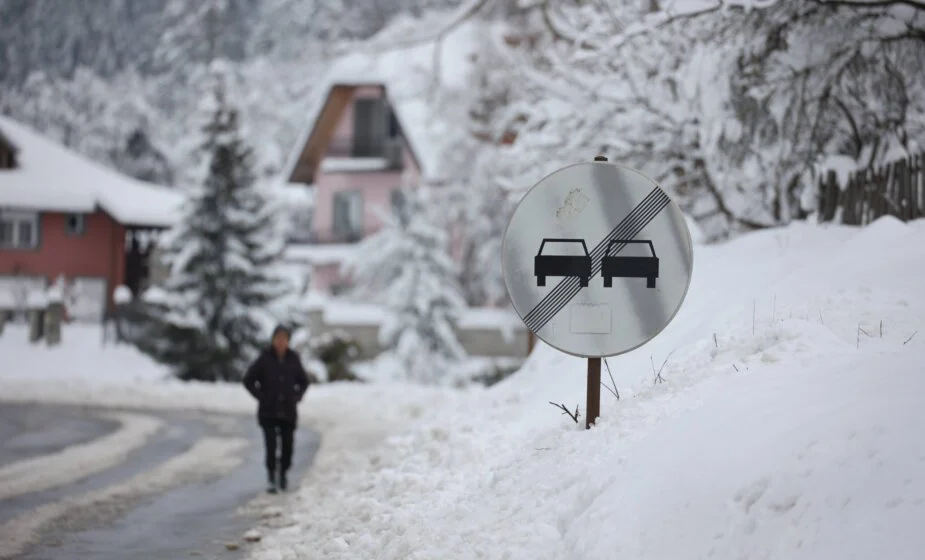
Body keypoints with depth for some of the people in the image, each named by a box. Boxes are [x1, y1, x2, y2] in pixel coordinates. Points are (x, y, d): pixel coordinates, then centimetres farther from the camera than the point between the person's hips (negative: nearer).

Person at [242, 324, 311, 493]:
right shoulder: (264, 359, -5)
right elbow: (248, 380, 1)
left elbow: (304, 381, 17)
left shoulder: (293, 359, 3)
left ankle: (283, 473, 27)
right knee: (271, 445, -12)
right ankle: (272, 480, -4)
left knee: (287, 445, 5)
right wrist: (261, 396, -4)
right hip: (268, 412, -3)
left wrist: (297, 396, 5)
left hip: (289, 412, 3)